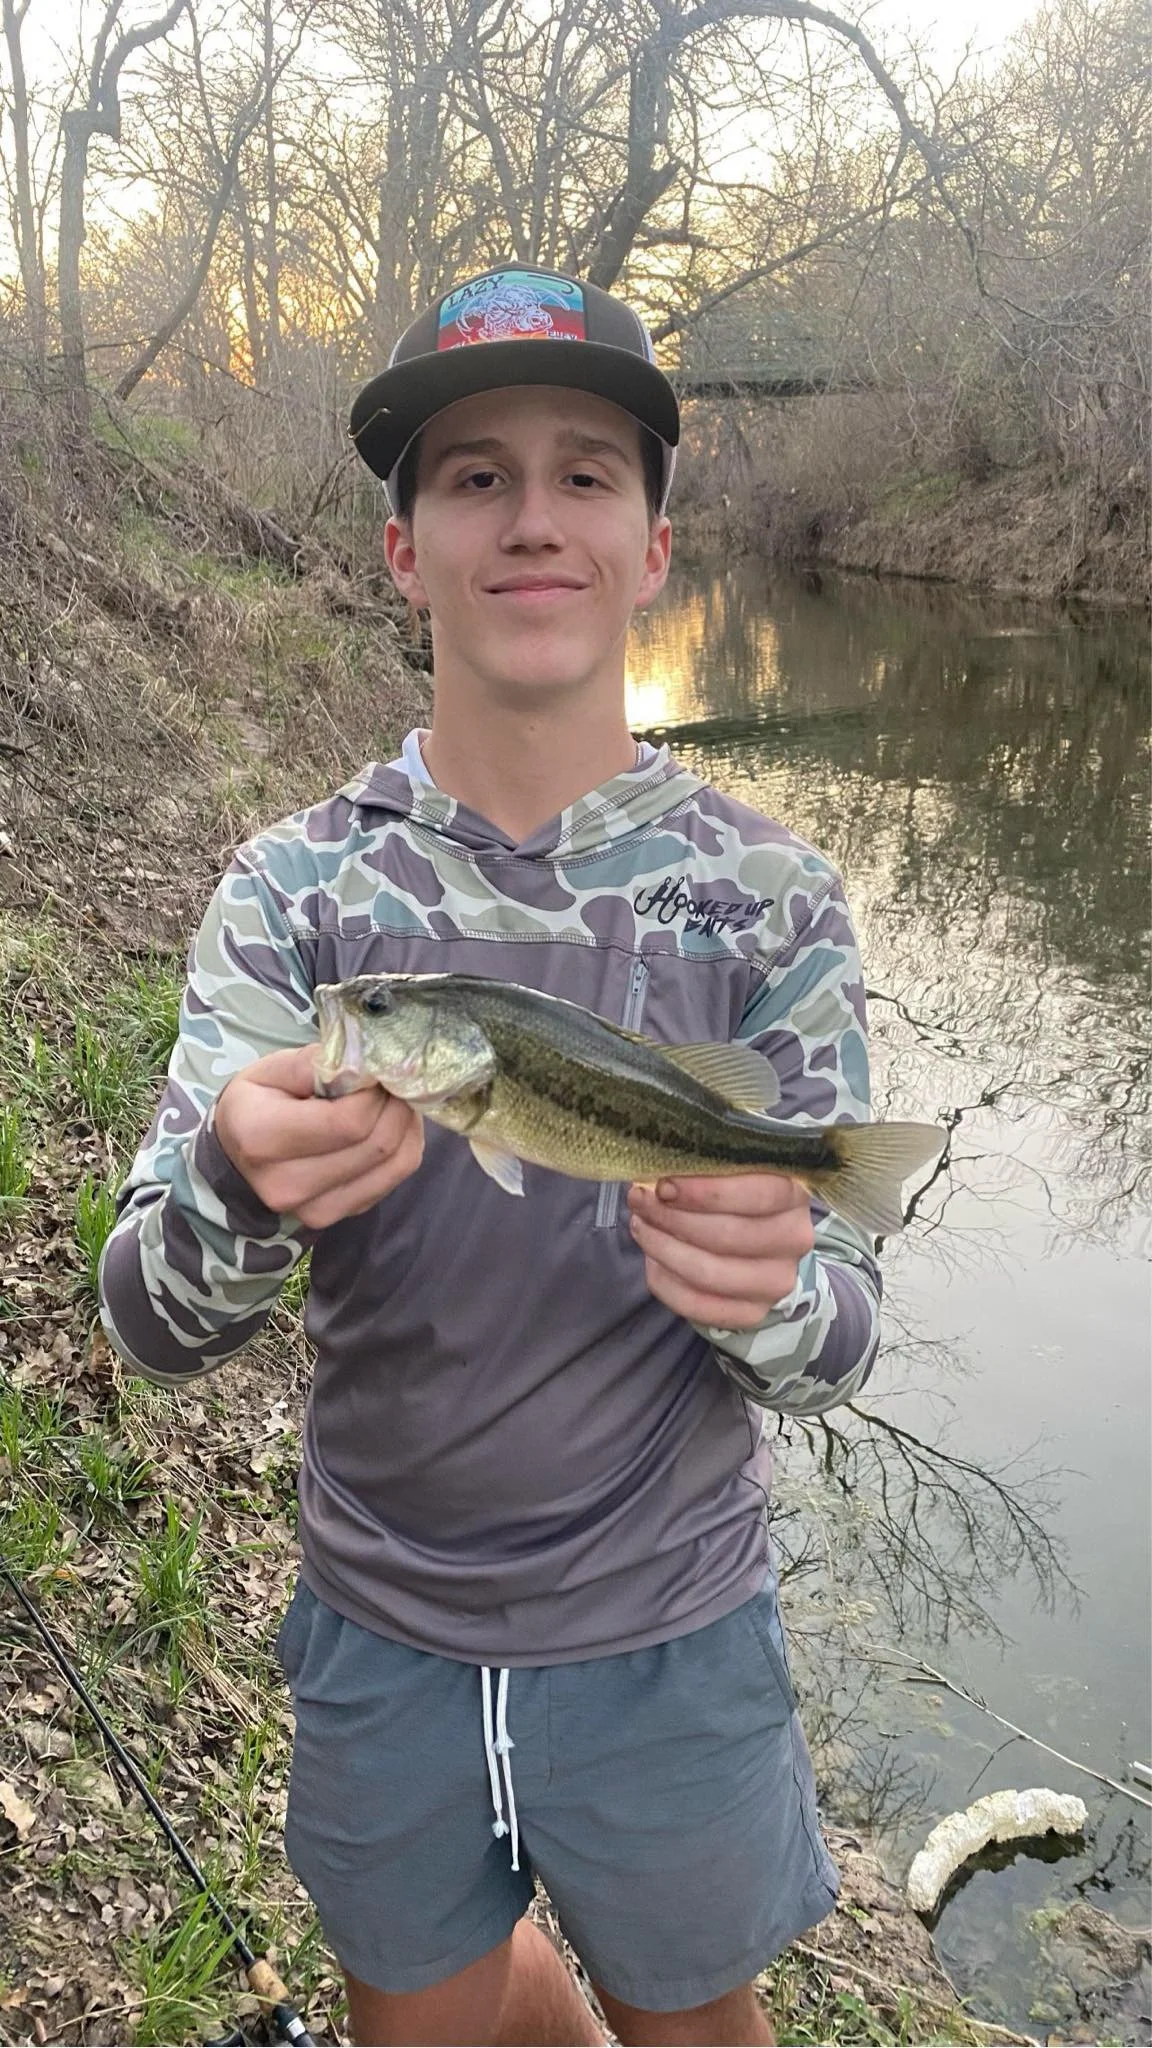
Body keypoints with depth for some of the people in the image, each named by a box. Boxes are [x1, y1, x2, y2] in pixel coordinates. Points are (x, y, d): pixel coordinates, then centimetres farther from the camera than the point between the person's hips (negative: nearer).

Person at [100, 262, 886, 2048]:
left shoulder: (768, 894, -11)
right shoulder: (294, 886, -10)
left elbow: (840, 1345, -12)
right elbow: (148, 1329, -15)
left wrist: (770, 1293, -36)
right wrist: (239, 1194, -38)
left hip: (671, 1635, -1)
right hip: (381, 1626, 2)